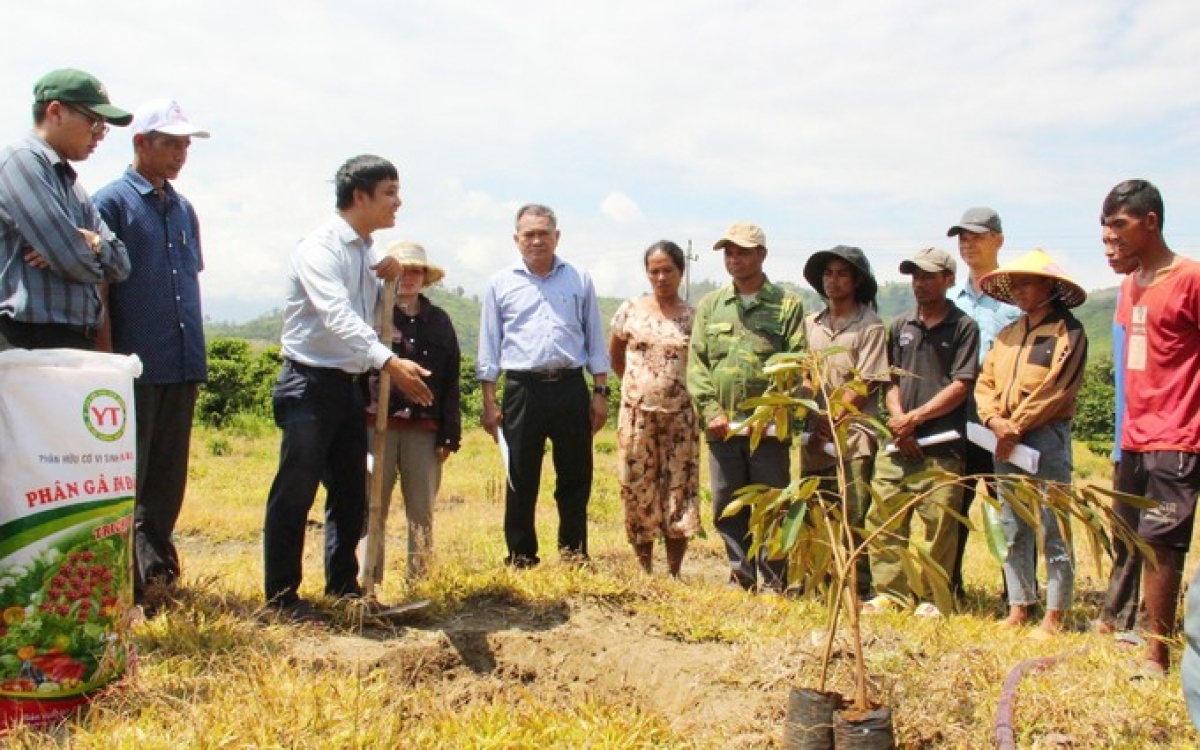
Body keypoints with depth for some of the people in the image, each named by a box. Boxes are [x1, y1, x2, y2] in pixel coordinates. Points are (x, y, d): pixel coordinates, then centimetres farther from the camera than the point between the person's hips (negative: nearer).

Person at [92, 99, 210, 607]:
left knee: (169, 476, 12)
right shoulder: (111, 201, -4)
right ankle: (124, 581, 6)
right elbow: (98, 285, -8)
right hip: (135, 364, -6)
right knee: (127, 478, 0)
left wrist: (197, 353, 16)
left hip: (183, 364, 7)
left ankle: (156, 564, 23)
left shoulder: (183, 209, 16)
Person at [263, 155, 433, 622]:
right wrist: (389, 362, -41)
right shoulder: (319, 249, -15)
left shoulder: (368, 254, 11)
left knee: (351, 492, 13)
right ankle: (281, 596, 8)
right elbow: (338, 316, -29)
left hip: (350, 384, 8)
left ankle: (343, 586, 26)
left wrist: (388, 280, 0)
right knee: (296, 491, -2)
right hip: (310, 384, -8)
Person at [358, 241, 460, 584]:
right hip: (377, 424, -3)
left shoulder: (439, 321, 14)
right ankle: (369, 581, 6)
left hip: (424, 429, 3)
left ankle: (420, 579, 13)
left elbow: (451, 381, 11)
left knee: (422, 511, 6)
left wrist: (450, 435, 5)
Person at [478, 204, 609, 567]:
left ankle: (575, 558, 19)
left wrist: (600, 392, 4)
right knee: (521, 482, 4)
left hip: (570, 389, 1)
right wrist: (490, 402, 1)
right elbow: (489, 347, 7)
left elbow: (595, 340, 12)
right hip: (522, 390, -1)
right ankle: (521, 560, 15)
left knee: (576, 479, 7)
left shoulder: (579, 280, 10)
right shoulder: (501, 283, 7)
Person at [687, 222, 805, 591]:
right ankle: (741, 579, 21)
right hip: (722, 427, 3)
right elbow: (696, 363, 8)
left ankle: (773, 584, 14)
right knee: (727, 508, 9)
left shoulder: (787, 305, 3)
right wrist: (711, 409, -4)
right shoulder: (709, 305, 12)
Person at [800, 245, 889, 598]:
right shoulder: (810, 324, 15)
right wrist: (808, 421, -1)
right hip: (815, 436, 5)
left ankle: (859, 587, 1)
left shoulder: (870, 326, -1)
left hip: (853, 435, -5)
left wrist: (833, 420, -13)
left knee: (854, 516, -7)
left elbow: (865, 385, -7)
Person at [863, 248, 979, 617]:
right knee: (884, 519, 4)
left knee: (939, 523, -2)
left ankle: (933, 597, 11)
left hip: (942, 447, -4)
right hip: (897, 444, 5)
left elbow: (960, 386, -6)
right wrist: (898, 421, -3)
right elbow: (891, 382, 13)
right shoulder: (900, 326, 14)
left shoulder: (963, 327, 0)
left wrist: (916, 417, -10)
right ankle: (889, 591, 14)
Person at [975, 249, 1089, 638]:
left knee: (1052, 529, -3)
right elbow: (984, 383, 10)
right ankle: (1019, 608, 19)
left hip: (1046, 438, -7)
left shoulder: (1068, 332, -5)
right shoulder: (1007, 334, 16)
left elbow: (1055, 389, -13)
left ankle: (1054, 616, 4)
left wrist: (1017, 427, -12)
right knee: (1013, 529, 11)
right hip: (1005, 442, 7)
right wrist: (996, 421, -8)